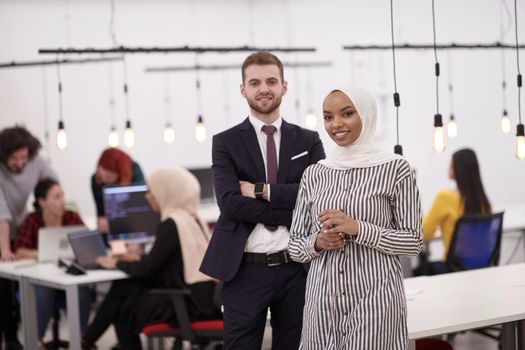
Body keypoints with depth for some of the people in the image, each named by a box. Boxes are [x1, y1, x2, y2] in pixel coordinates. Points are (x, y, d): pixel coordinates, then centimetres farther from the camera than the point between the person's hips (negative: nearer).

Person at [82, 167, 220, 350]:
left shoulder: (171, 224, -16)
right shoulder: (191, 218, 11)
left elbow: (147, 269, -11)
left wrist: (117, 264, 4)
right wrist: (137, 258, 19)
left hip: (190, 304, -8)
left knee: (123, 307, 8)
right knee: (122, 288, 11)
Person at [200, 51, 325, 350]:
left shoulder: (308, 141, 7)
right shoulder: (226, 143, 2)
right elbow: (230, 202, -12)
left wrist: (262, 190, -13)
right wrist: (292, 211, -16)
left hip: (297, 269, 2)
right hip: (245, 271, -2)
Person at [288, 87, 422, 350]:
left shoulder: (394, 169, -3)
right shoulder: (313, 174, 7)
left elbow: (414, 242, -4)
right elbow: (295, 246, 11)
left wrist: (358, 229, -15)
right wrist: (317, 242, -10)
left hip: (375, 299, -3)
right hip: (322, 300, 4)